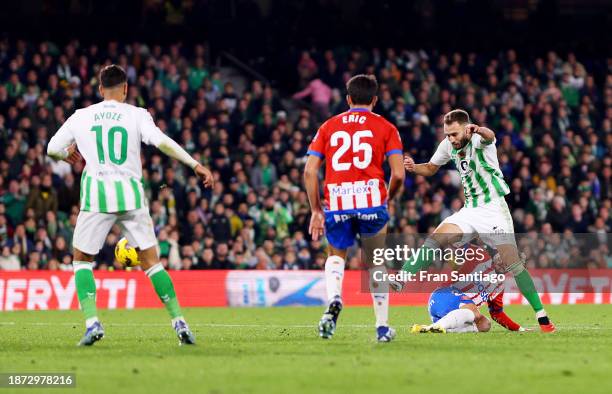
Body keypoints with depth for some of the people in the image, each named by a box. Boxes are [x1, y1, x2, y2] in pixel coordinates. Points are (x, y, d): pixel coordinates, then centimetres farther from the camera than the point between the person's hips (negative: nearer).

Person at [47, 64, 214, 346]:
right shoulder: (137, 115, 3)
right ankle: (179, 323, 2)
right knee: (151, 261, 7)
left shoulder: (81, 117, 8)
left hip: (96, 193, 0)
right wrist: (195, 165, -11)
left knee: (82, 260, 14)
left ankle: (92, 323, -3)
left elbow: (52, 149, 17)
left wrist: (66, 155, 40)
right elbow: (161, 141, -13)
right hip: (130, 193, 0)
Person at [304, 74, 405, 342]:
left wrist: (316, 210, 14)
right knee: (376, 263, 16)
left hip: (335, 201, 1)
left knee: (336, 256, 23)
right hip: (371, 199, -1)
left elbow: (309, 172, 8)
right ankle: (382, 326, 15)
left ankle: (333, 300, -6)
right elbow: (398, 174, 0)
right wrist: (389, 198, 19)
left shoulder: (328, 127, 15)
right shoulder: (385, 127, 9)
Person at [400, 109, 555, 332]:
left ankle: (541, 316, -8)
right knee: (435, 241, -13)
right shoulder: (448, 146, 3)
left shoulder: (478, 140, -16)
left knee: (512, 262, -13)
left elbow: (489, 137, -41)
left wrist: (478, 130, -67)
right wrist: (413, 168, -4)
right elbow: (431, 168, 19)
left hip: (493, 209, -6)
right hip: (469, 211, 6)